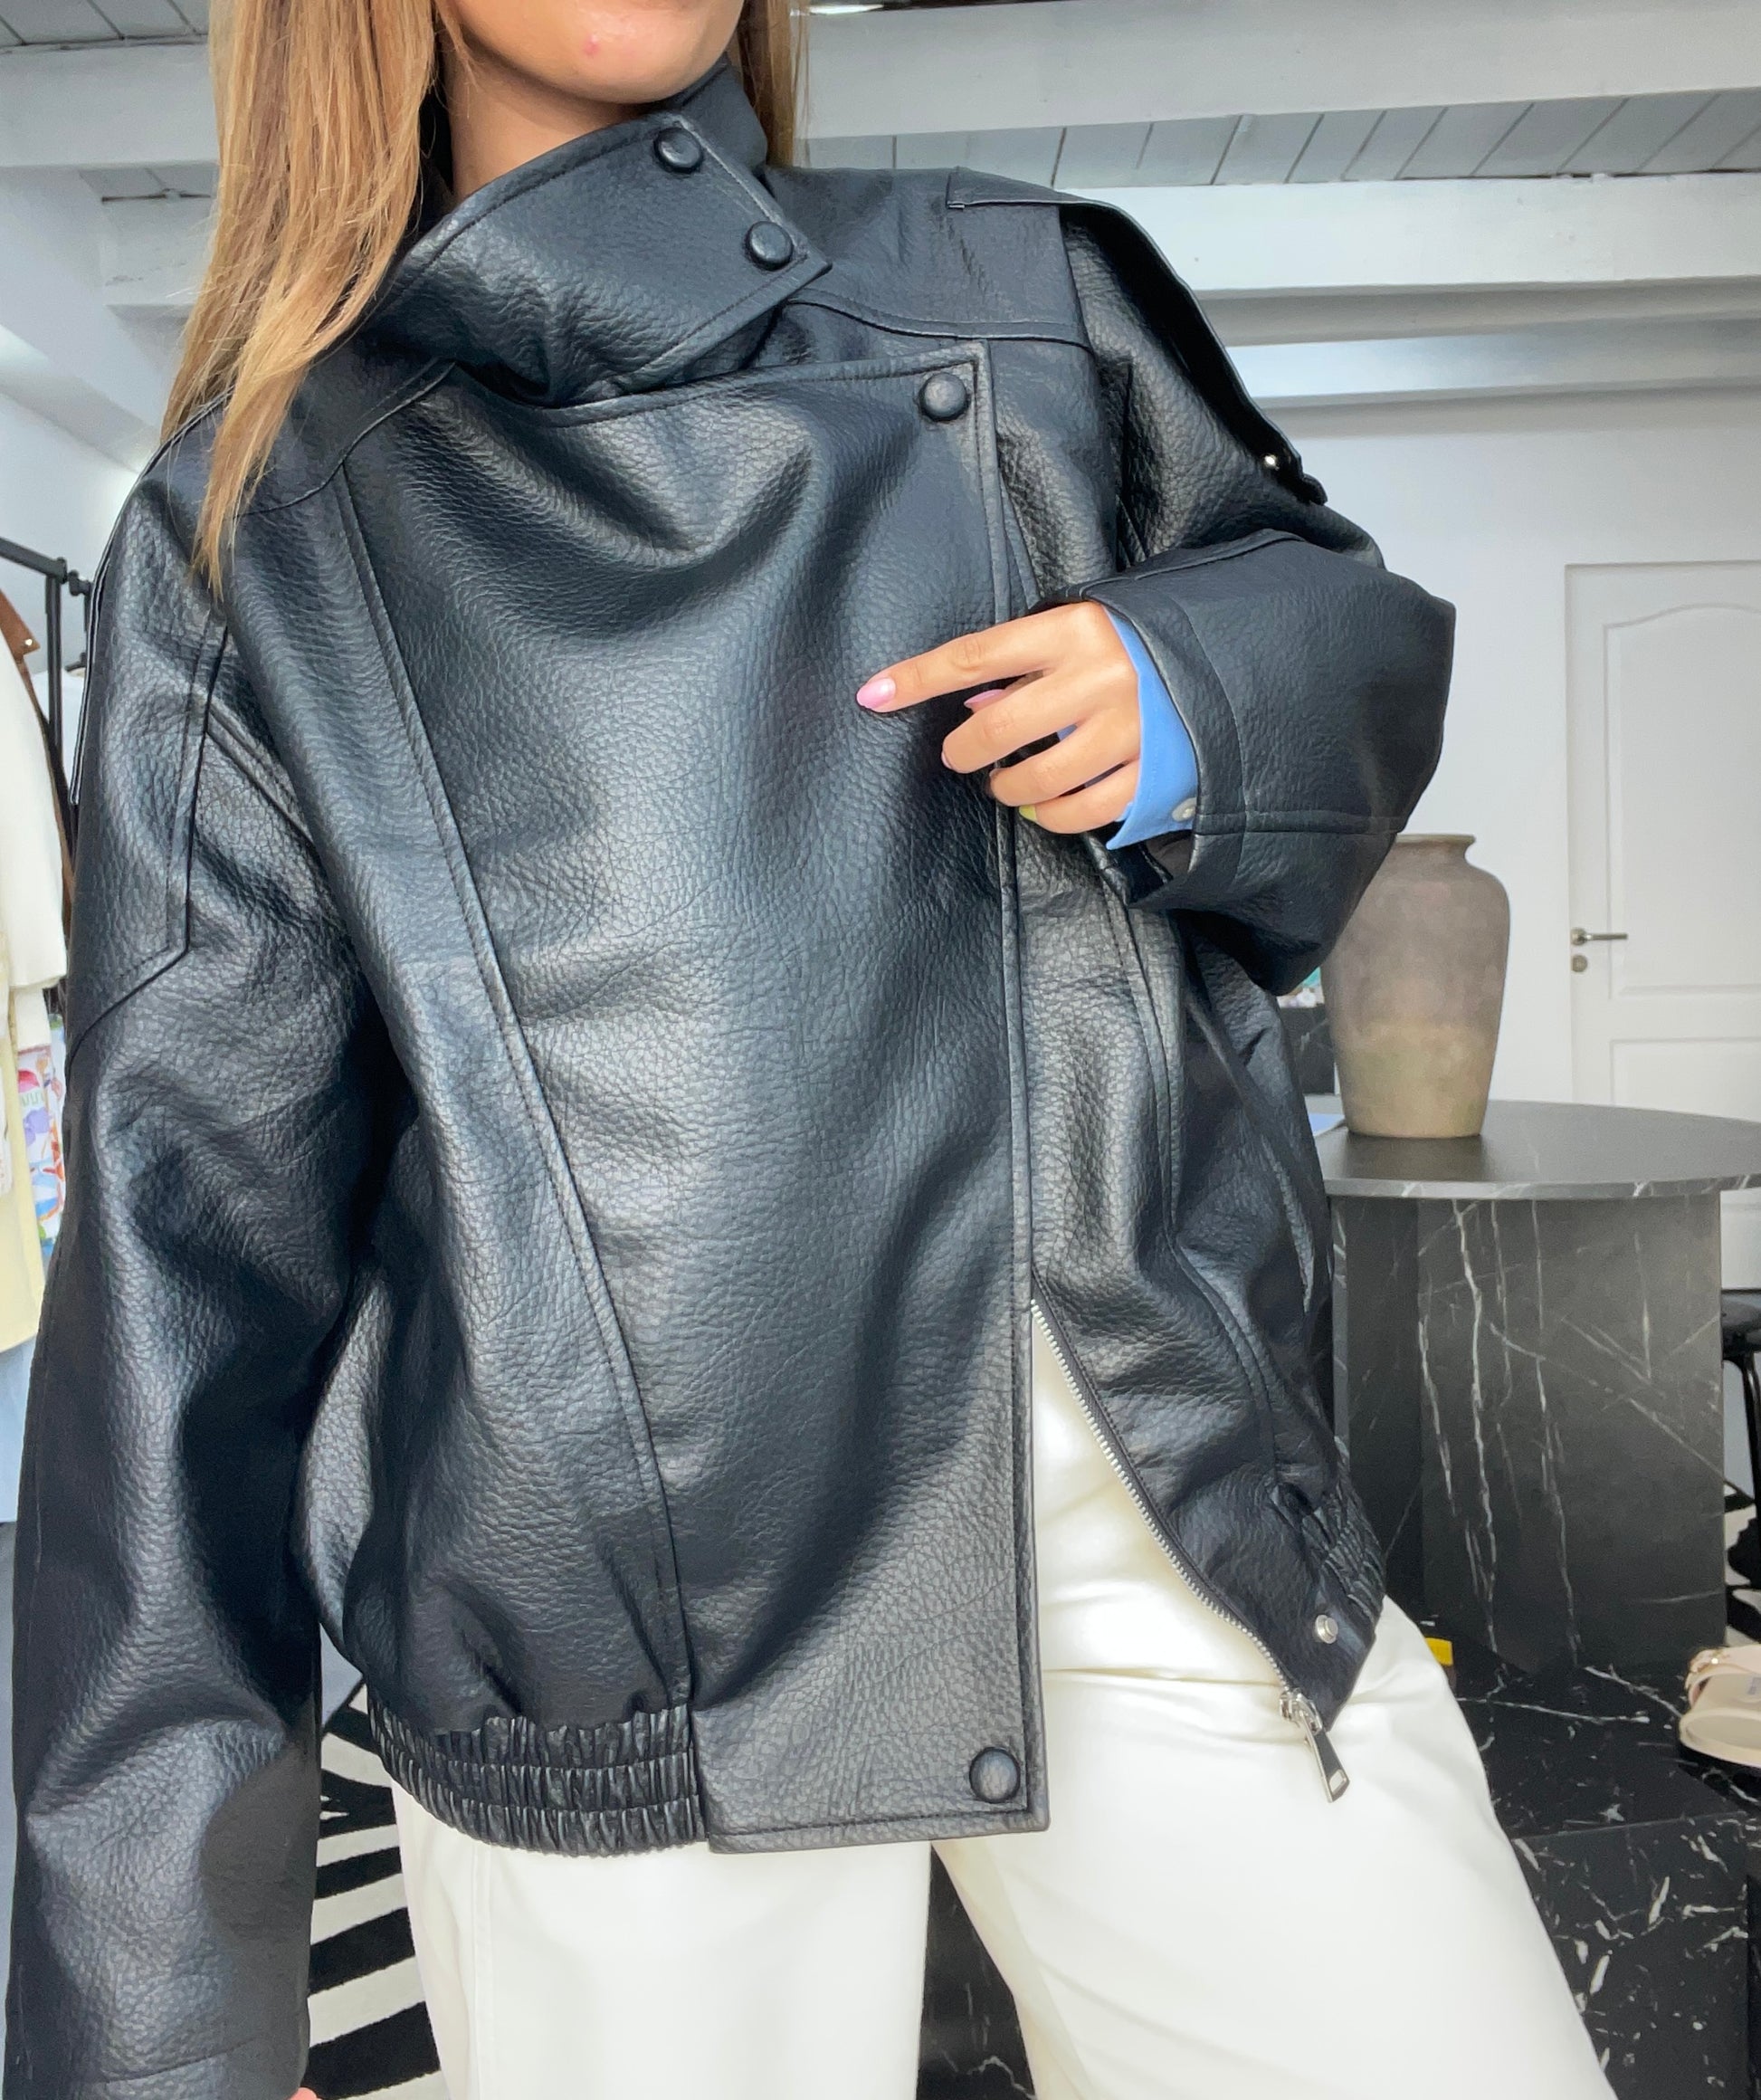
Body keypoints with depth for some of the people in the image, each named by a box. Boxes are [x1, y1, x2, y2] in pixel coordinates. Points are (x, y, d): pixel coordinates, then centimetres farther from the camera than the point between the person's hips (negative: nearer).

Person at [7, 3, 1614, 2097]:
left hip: (1182, 1529, 3)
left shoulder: (1033, 295, 10)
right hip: (611, 1625, -1)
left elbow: (1360, 629, 20)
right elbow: (190, 1233, 0)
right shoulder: (254, 524, 4)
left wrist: (1207, 692, -7)